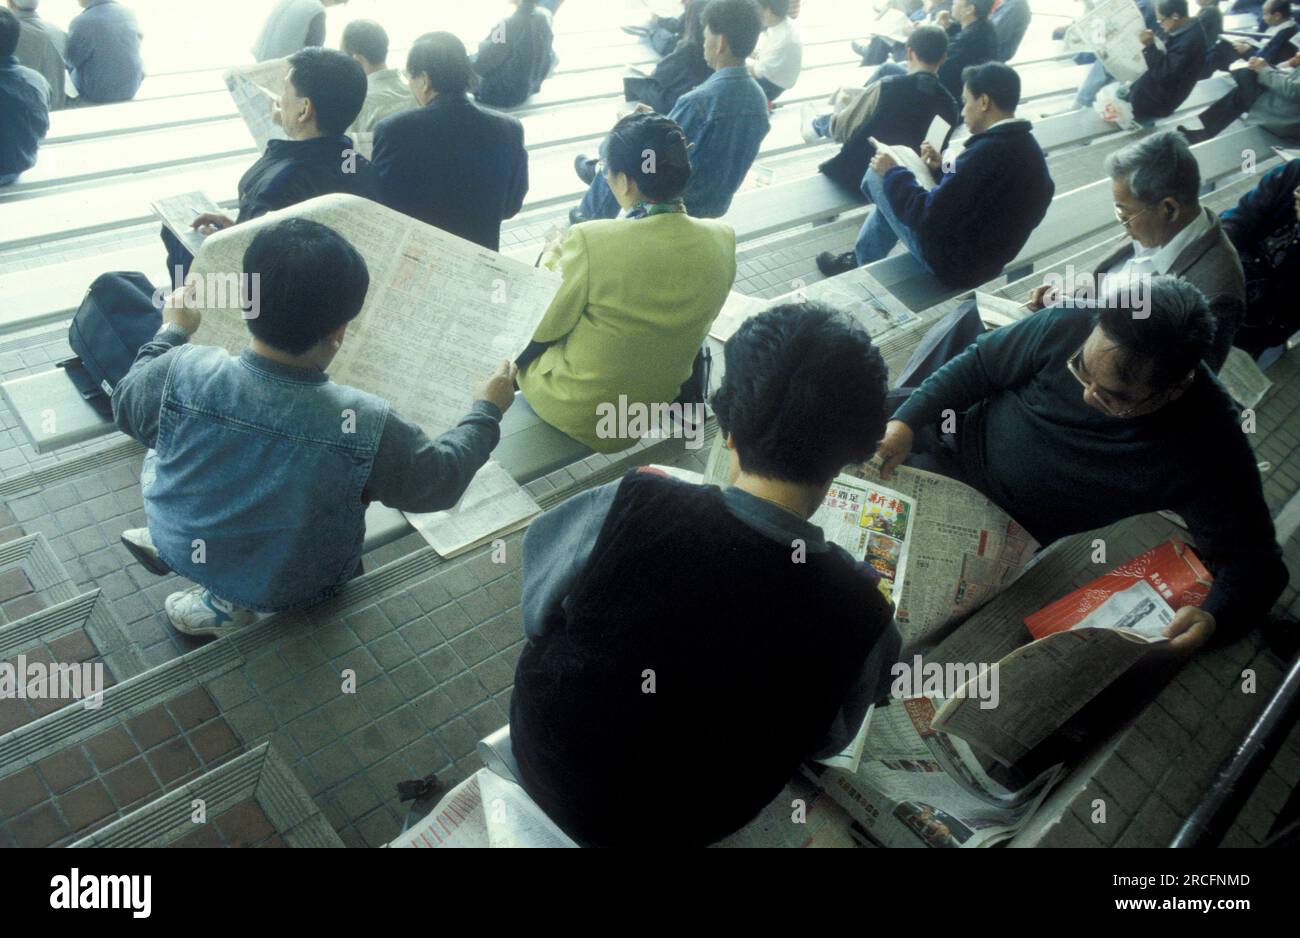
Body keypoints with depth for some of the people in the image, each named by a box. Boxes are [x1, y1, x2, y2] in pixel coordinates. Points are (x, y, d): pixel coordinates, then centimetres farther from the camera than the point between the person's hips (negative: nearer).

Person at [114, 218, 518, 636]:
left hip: (182, 550, 3)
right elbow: (441, 481, -14)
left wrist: (172, 332, 12)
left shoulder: (181, 373, -28)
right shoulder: (368, 427, -34)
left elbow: (125, 408, -3)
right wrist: (487, 410, 0)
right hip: (289, 588, -3)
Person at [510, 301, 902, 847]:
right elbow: (824, 741, -7)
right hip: (683, 826, 1)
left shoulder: (630, 508, -31)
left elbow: (536, 612, -11)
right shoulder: (861, 616, -28)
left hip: (544, 764, 0)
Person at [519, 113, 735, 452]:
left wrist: (551, 267, 5)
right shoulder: (722, 239, -14)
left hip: (577, 412, -5)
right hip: (656, 409, 5)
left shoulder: (591, 240, -29)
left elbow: (541, 328, -13)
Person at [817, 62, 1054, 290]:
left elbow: (927, 218, -25)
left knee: (877, 175, 4)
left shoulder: (988, 152, -29)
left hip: (954, 261, -9)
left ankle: (861, 264, 25)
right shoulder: (1028, 148, 0)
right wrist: (942, 169, 6)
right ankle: (860, 261, 38)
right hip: (986, 256, 9)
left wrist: (892, 174, -12)